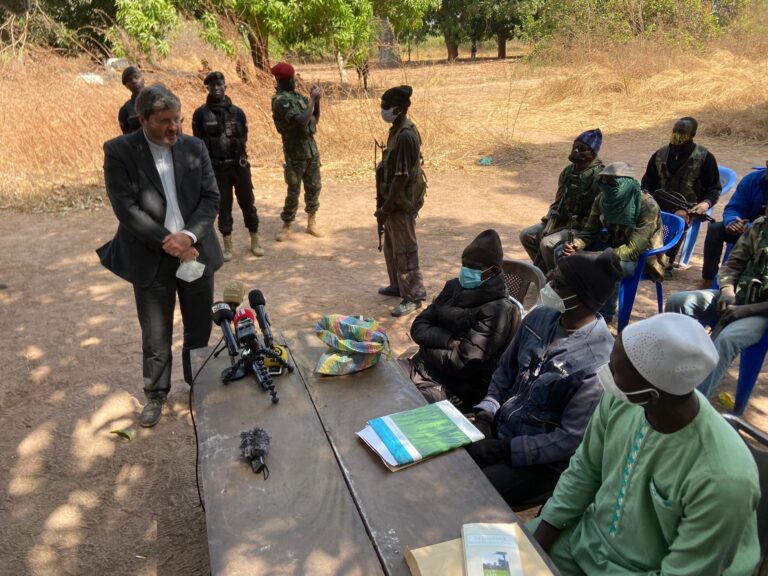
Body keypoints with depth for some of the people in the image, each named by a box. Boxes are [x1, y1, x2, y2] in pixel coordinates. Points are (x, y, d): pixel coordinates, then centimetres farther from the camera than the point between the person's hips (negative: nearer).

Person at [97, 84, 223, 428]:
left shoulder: (195, 148, 2)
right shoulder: (119, 152, -7)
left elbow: (211, 197, -2)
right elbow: (126, 208, -13)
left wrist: (189, 236, -17)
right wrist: (169, 243, -17)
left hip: (196, 252, 3)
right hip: (150, 259, -2)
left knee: (200, 328, 15)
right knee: (156, 336, 9)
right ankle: (156, 395, 30)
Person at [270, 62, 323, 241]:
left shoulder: (297, 96, 10)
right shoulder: (280, 100, -15)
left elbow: (314, 120, 16)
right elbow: (302, 121, -27)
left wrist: (316, 101, 2)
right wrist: (312, 99, -17)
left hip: (311, 149, 7)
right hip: (295, 153, -7)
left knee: (314, 187, 11)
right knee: (293, 191, 1)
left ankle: (311, 223, 23)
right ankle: (286, 226, 14)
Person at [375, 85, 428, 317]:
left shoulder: (405, 135, -24)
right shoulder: (398, 129, 6)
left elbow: (401, 177, -25)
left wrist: (385, 208, -20)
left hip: (402, 203, -10)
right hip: (395, 200, 10)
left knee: (404, 251, 1)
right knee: (391, 246, 22)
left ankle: (413, 296, 14)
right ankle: (398, 285, 38)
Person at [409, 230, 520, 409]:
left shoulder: (496, 310, -15)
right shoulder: (454, 287, 7)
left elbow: (465, 364, -20)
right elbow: (418, 326, 4)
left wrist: (429, 346, -7)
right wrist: (449, 341, -14)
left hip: (453, 389, -7)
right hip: (423, 367, 7)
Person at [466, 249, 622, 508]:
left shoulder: (598, 363, -25)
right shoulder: (539, 317, -4)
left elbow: (571, 439, -21)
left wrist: (502, 450, -20)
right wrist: (485, 414, -6)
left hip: (541, 460, -6)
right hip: (498, 427, 6)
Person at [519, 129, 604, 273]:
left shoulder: (597, 177, -17)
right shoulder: (568, 171, 7)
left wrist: (563, 229, -19)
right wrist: (548, 227, -4)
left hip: (582, 229, -8)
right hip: (562, 222, 8)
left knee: (548, 244, -28)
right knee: (526, 235, -1)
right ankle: (545, 272, 9)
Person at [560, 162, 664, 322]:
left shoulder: (647, 206, -26)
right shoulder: (602, 199, -9)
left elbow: (634, 250, -31)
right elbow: (590, 231, 0)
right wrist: (576, 244, -23)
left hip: (641, 257, -6)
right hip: (612, 245, 6)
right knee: (561, 252, -8)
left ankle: (605, 317, -15)